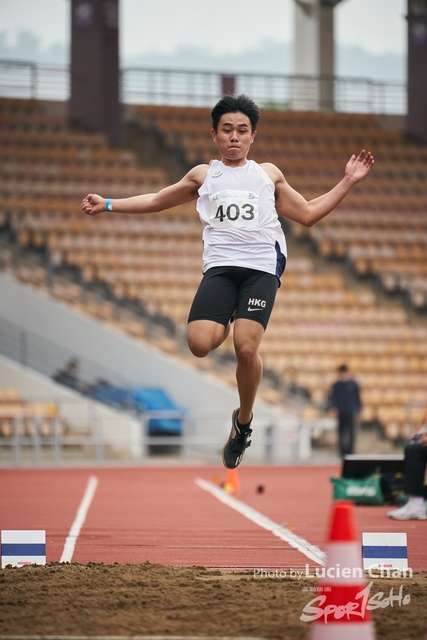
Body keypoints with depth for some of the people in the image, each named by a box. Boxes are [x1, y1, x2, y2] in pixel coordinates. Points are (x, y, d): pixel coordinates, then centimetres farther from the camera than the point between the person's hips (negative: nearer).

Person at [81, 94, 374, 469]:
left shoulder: (268, 174, 21)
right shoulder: (203, 176, 21)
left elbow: (308, 214, 26)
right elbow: (156, 202, 30)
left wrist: (348, 182, 19)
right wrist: (107, 205, 23)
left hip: (261, 268, -1)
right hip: (220, 267, 1)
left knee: (246, 348, -21)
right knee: (199, 343, -23)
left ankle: (244, 421, 3)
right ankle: (227, 325, 14)